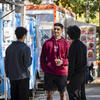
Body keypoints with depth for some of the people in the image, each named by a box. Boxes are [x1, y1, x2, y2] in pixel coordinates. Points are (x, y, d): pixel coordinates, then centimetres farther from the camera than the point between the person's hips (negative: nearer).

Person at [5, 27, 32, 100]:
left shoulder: (9, 47, 6)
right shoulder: (25, 48, -12)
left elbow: (6, 63, 9)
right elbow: (27, 64, -16)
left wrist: (8, 74, 19)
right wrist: (30, 58, 3)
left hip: (12, 77, 6)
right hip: (23, 77, -6)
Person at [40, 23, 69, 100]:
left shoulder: (65, 43, 2)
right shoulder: (47, 43, 6)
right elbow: (42, 58, 11)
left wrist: (62, 62, -16)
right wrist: (44, 69, 0)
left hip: (61, 73, -1)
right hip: (49, 73, 1)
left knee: (62, 93, 8)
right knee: (49, 94, 4)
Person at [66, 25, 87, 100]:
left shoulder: (73, 46, -16)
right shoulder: (83, 46, 9)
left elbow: (71, 64, -17)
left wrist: (68, 78, -13)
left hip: (75, 76, -8)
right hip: (82, 75, 8)